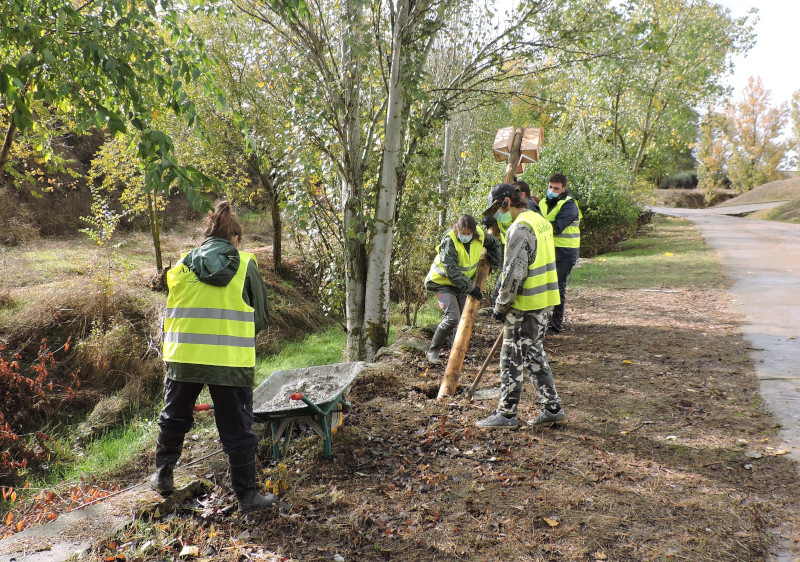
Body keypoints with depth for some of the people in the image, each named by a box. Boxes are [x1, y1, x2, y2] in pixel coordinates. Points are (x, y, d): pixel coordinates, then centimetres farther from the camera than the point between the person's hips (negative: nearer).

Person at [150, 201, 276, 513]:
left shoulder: (182, 265, 6)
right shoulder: (245, 266, -1)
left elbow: (173, 311, 13)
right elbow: (261, 316, 4)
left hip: (183, 358, 3)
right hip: (232, 361, -2)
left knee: (173, 420, 24)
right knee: (238, 431, 7)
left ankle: (163, 476, 40)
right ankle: (247, 496, 16)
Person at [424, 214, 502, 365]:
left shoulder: (480, 235, -11)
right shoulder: (449, 241, -29)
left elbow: (494, 244, 13)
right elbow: (451, 270, -31)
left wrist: (493, 264, 11)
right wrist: (470, 287, -31)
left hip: (462, 283, 7)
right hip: (443, 282, -7)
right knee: (452, 318, -19)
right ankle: (433, 350, -6)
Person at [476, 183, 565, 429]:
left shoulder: (520, 228, -17)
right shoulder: (541, 221, 14)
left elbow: (515, 272, -22)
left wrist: (501, 305, -13)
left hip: (526, 303, -10)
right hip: (545, 300, 10)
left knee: (512, 358, 0)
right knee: (535, 355, 17)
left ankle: (507, 413, 8)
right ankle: (552, 407, 21)